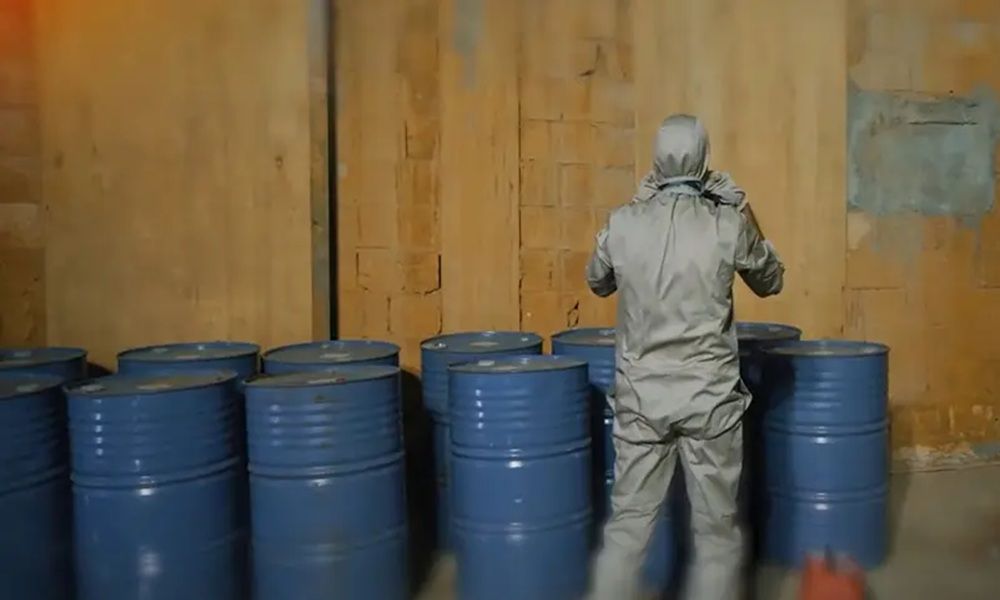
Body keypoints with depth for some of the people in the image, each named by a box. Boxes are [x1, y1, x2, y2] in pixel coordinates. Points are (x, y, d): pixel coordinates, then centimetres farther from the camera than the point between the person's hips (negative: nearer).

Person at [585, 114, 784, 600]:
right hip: (709, 396, -1)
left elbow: (598, 283, 15)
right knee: (716, 530, 13)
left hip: (640, 395, 2)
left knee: (628, 524, 13)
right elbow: (771, 282, 10)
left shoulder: (622, 224, -5)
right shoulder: (728, 225, -8)